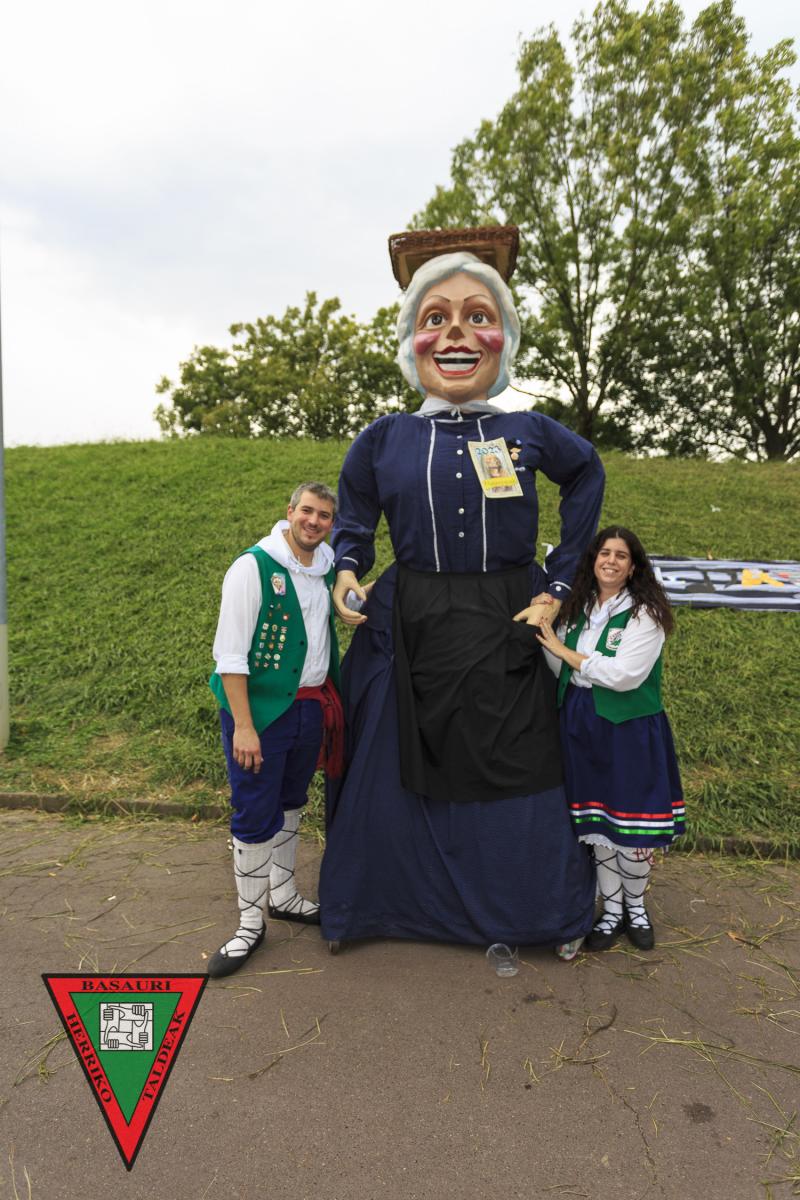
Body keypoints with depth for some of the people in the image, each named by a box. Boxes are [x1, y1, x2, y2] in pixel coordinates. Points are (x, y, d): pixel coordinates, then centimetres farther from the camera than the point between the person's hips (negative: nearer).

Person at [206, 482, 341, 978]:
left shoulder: (327, 565, 4)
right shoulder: (254, 566, -14)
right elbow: (230, 653, -16)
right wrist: (243, 726, -20)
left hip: (312, 705, 6)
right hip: (261, 708, -6)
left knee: (290, 805, 20)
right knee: (256, 816, 1)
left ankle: (283, 894, 38)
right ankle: (251, 923, 18)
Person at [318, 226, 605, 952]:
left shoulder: (529, 432, -2)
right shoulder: (383, 440, 0)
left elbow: (587, 473, 17)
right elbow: (352, 519, 17)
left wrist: (560, 581, 9)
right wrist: (348, 572, -1)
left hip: (505, 633, 0)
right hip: (408, 632, 1)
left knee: (512, 779, 10)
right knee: (398, 777, 13)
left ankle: (519, 914, 35)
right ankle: (374, 905, 36)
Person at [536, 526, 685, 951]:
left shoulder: (645, 613, -10)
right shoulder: (578, 608, 7)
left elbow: (624, 675, -20)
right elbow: (562, 671, 5)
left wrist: (563, 650, -14)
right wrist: (541, 634, -10)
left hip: (629, 728, -4)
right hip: (582, 725, 4)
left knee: (633, 827, 6)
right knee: (597, 825, 13)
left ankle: (635, 906, 32)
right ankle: (611, 910, 31)